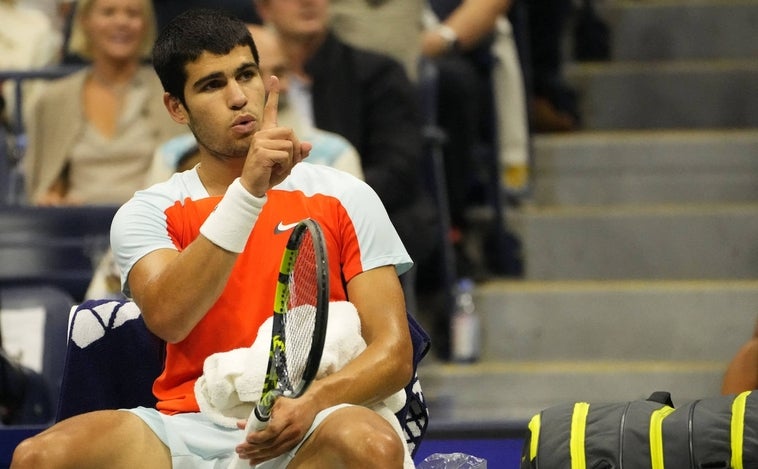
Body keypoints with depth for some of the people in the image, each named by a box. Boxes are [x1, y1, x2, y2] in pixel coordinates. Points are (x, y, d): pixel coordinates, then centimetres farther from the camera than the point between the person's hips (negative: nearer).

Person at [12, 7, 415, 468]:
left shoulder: (345, 197, 8)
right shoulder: (150, 212, 9)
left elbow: (394, 353, 1)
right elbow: (168, 318, -14)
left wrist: (310, 404, -19)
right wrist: (248, 190, -20)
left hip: (302, 431, -1)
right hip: (188, 430, 1)